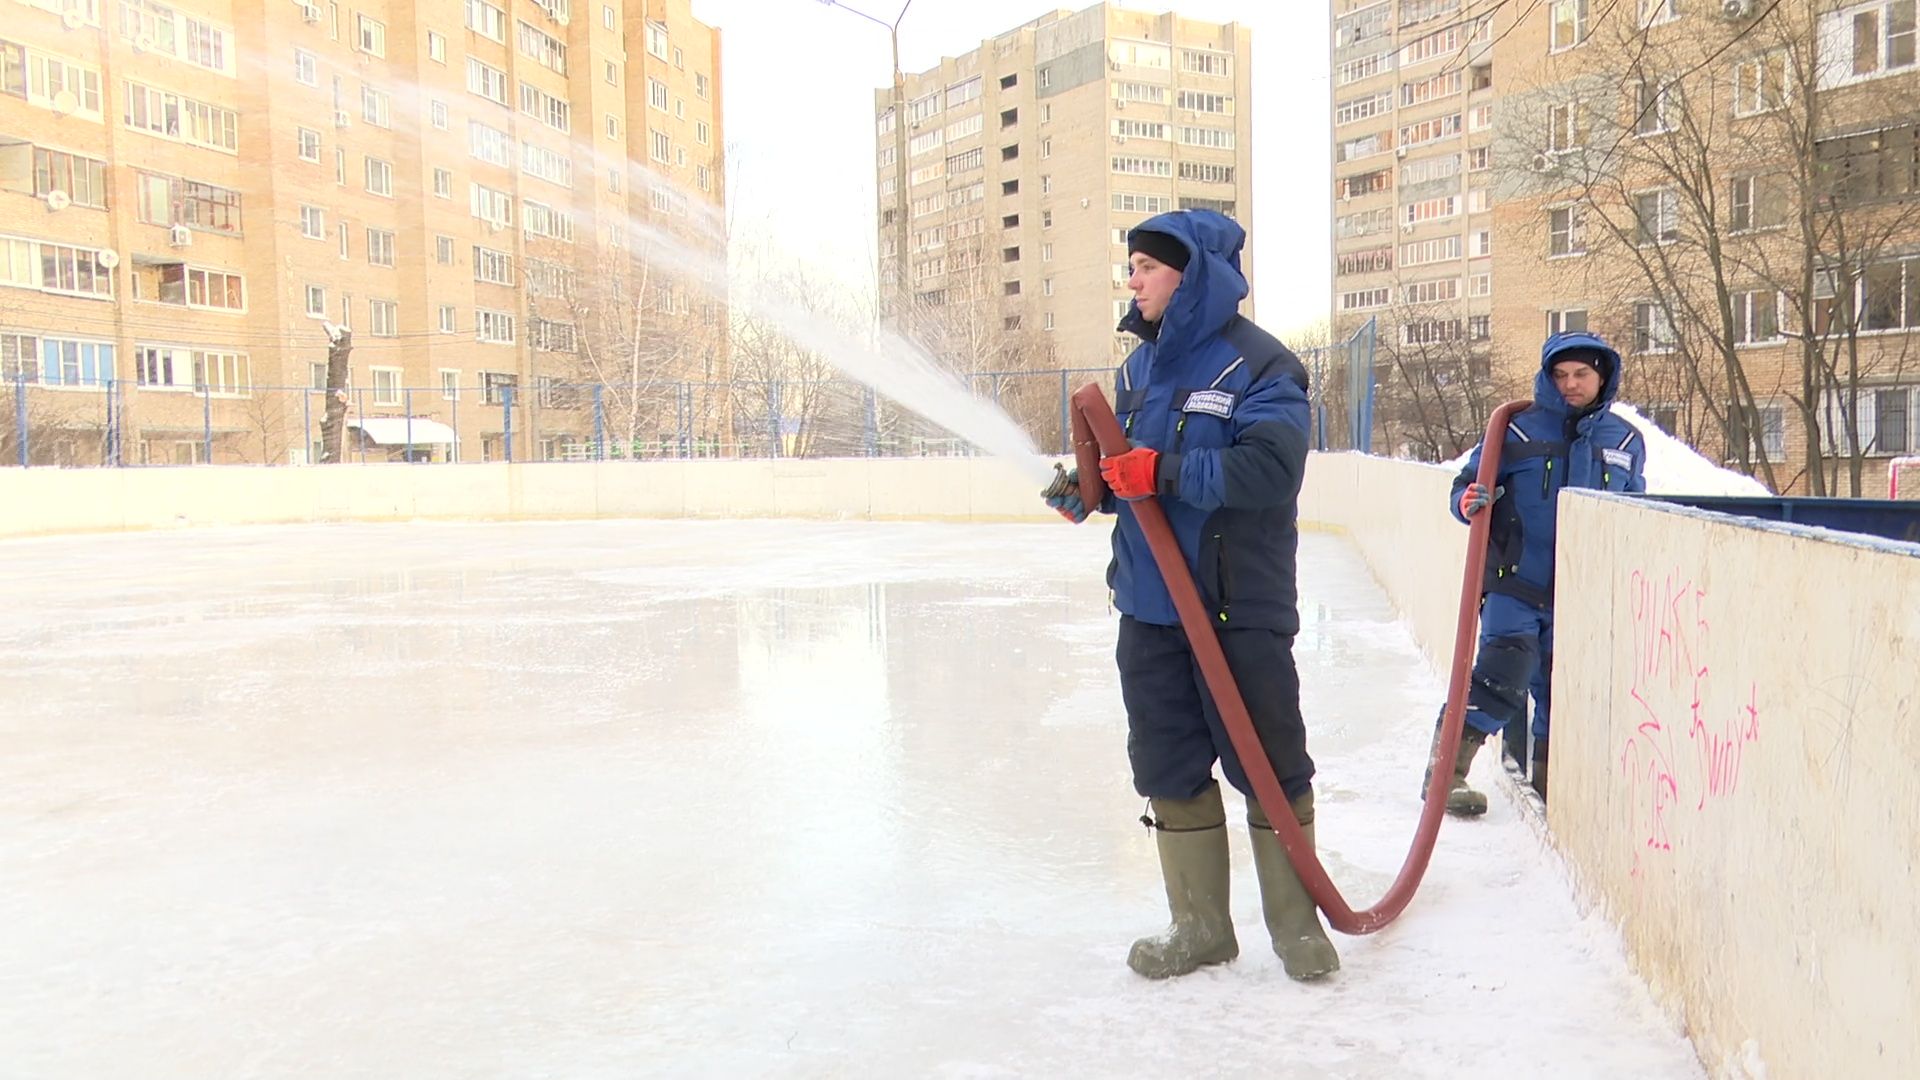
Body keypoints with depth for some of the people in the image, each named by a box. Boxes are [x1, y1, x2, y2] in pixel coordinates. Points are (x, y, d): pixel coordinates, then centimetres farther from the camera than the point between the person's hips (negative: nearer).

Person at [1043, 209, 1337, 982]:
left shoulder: (1258, 364, -11)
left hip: (1239, 607, -7)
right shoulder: (1140, 367, 13)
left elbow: (1270, 468, -23)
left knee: (1270, 769, 5)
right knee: (1170, 772, 12)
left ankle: (1296, 923, 24)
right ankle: (1201, 927, 26)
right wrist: (1087, 488, -1)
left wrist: (1165, 471, -27)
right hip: (1149, 606, 7)